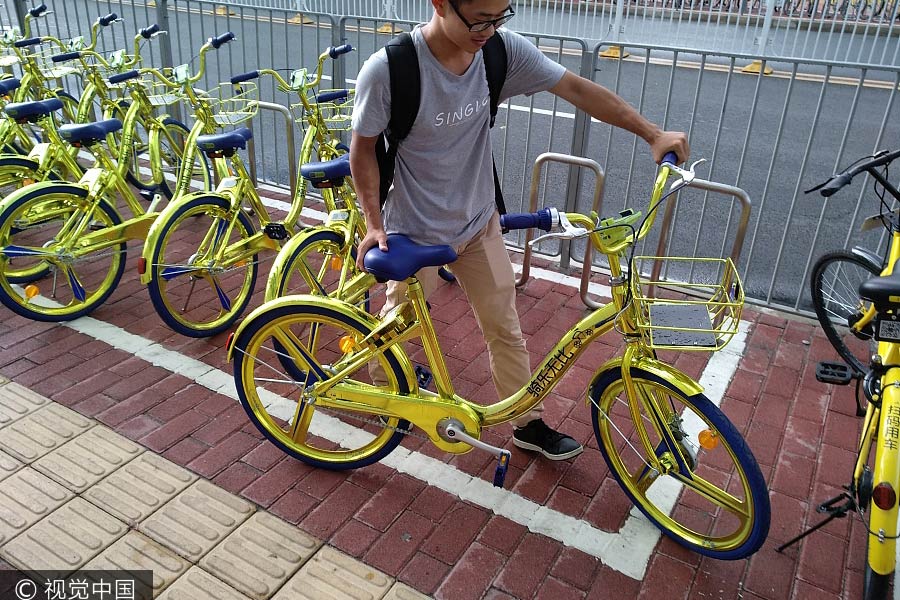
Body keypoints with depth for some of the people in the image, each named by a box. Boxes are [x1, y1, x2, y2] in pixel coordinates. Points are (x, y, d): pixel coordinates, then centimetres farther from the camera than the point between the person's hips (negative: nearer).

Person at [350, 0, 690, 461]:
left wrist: (653, 134, -12)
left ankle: (527, 424, 33)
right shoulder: (387, 70, -24)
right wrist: (374, 223, -12)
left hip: (479, 223, 4)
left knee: (504, 329, 13)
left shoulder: (503, 50, -14)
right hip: (416, 233, -3)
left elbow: (577, 89, -9)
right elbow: (363, 147, -11)